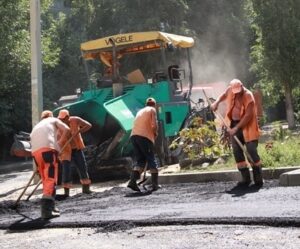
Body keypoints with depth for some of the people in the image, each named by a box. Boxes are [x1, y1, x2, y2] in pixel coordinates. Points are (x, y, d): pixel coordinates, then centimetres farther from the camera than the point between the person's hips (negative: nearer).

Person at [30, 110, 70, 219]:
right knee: (51, 179, -11)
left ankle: (50, 207, 21)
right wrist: (60, 142, 23)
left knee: (45, 180, 17)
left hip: (35, 151, 5)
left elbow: (32, 139, 25)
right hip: (48, 148, -5)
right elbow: (66, 129, 10)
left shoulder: (36, 126, 38)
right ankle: (46, 208, -26)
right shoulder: (54, 120, 26)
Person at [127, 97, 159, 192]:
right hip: (145, 137, -6)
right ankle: (155, 184, 2)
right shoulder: (152, 110, 8)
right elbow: (154, 125, -7)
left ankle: (132, 181, -8)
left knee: (140, 160, 10)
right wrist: (155, 133, 11)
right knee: (151, 160, 4)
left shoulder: (140, 111, 28)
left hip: (133, 135, 6)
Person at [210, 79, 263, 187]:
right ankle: (246, 178, 11)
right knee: (237, 152, 5)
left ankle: (258, 178, 0)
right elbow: (224, 95, 23)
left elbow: (248, 116, -22)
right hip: (234, 125, 6)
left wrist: (236, 128, -23)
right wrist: (217, 102, 5)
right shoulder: (230, 90, -2)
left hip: (247, 126, -6)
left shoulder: (248, 96, -19)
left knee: (251, 151, -9)